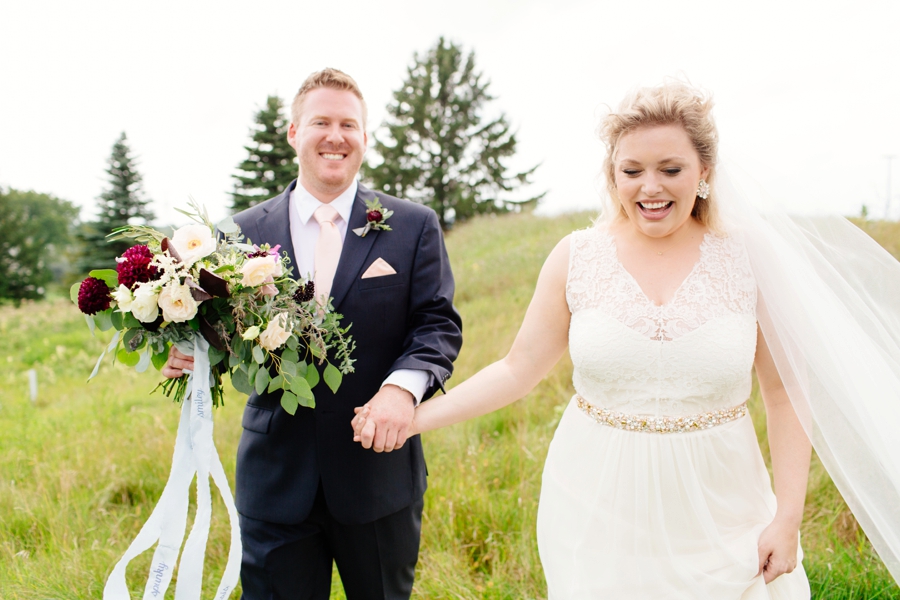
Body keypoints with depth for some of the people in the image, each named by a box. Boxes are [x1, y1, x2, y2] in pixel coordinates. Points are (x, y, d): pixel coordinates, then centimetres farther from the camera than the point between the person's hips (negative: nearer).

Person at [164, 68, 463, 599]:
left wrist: (404, 384, -23)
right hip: (276, 480, 1)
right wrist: (192, 351, -17)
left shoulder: (414, 227, 0)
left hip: (379, 474, 0)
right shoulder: (245, 232, 3)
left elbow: (438, 322, -5)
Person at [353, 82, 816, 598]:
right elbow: (519, 368, -1)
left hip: (717, 514, 0)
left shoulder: (751, 261, -6)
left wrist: (788, 518, -3)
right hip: (597, 512, 0)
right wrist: (414, 417, -8)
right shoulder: (576, 257, -5)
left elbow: (785, 391, -1)